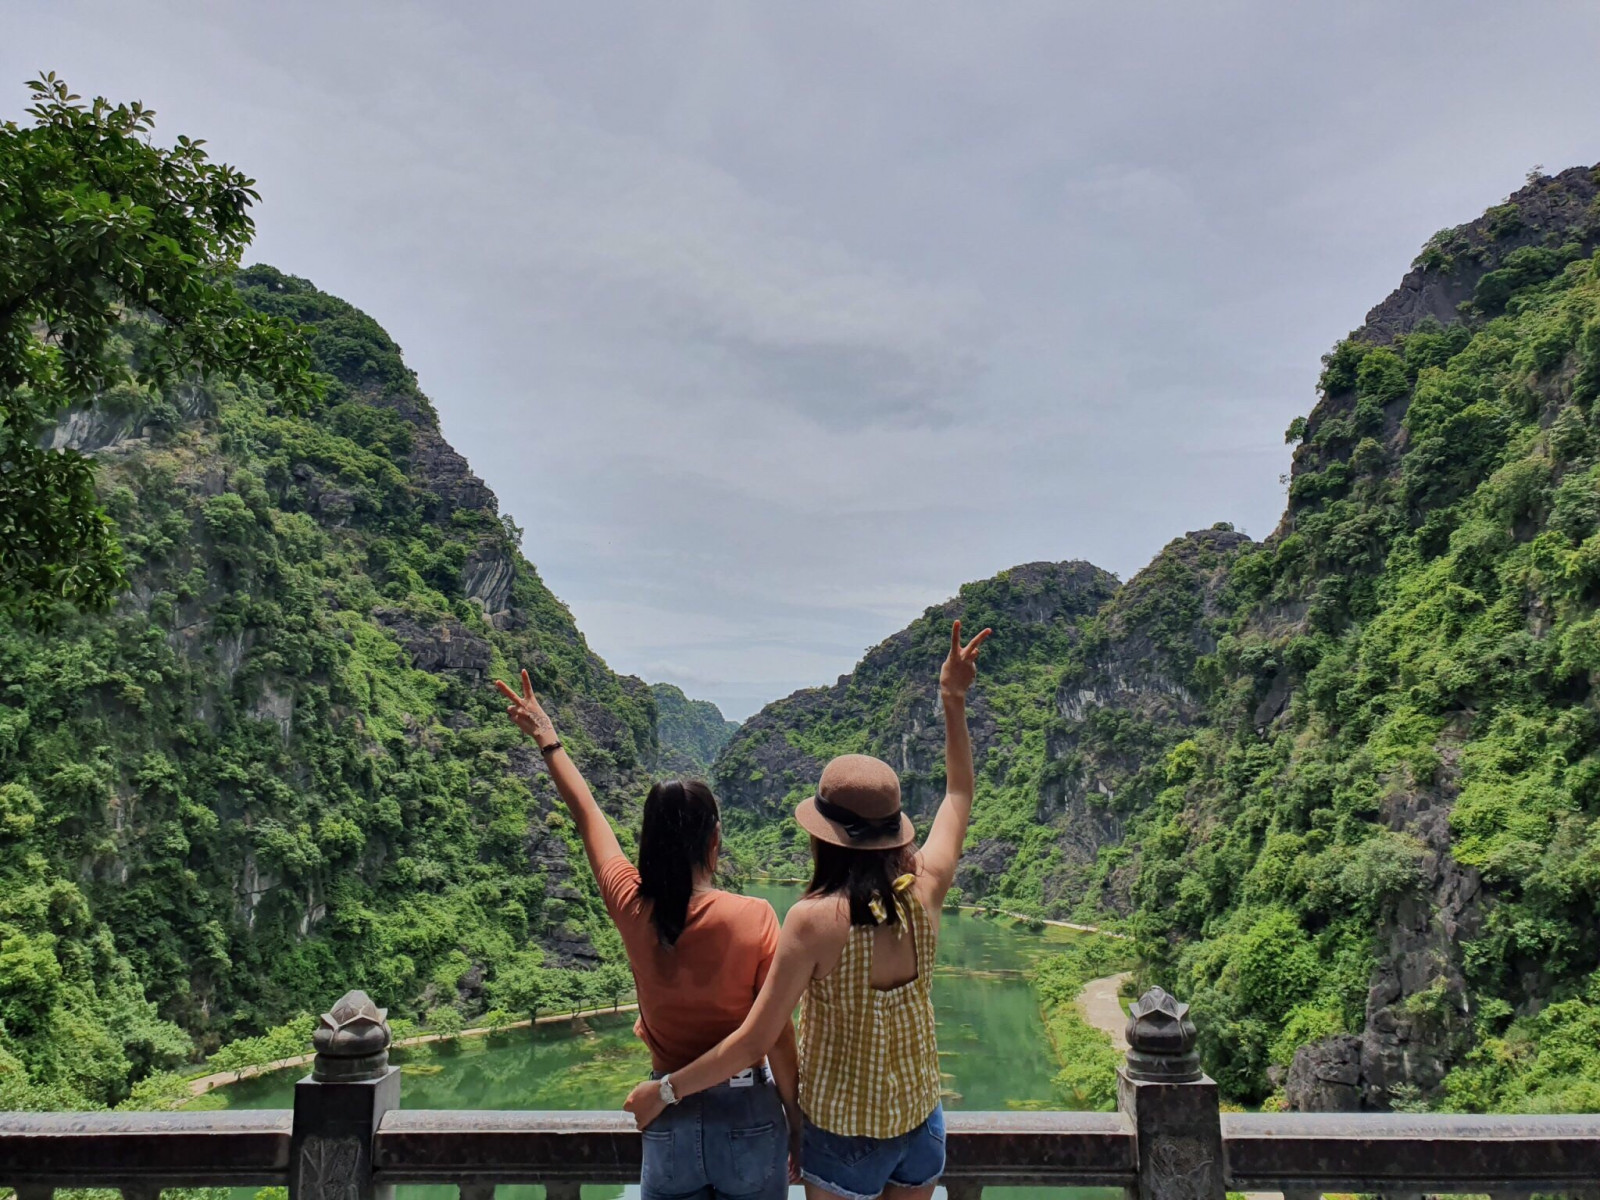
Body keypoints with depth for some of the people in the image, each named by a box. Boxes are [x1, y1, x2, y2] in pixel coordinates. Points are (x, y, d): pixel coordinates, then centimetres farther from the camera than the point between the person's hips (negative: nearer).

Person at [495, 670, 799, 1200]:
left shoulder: (632, 909, -10)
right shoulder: (754, 917, -18)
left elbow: (587, 814, 4)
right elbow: (778, 1037, -12)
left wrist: (547, 739, 17)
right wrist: (800, 1126, 1)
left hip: (670, 1122, 2)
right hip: (750, 1119, -2)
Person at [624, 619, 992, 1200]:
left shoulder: (816, 920, -26)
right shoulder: (924, 891, -13)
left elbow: (756, 1036, -22)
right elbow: (959, 795, 3)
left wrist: (664, 1091, -11)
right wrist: (954, 701, 4)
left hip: (843, 1130, -4)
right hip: (920, 1119, 4)